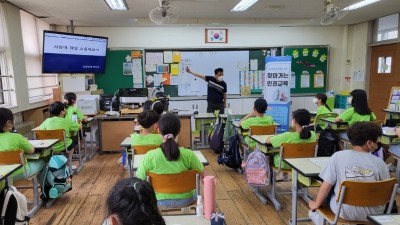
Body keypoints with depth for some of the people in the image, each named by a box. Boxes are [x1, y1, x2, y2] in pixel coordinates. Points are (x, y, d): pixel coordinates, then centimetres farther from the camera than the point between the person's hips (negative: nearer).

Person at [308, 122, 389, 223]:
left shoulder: (338, 156, -12)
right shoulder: (380, 163, -10)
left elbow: (326, 185, -10)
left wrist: (316, 204, 5)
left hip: (344, 212, -1)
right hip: (373, 213, 1)